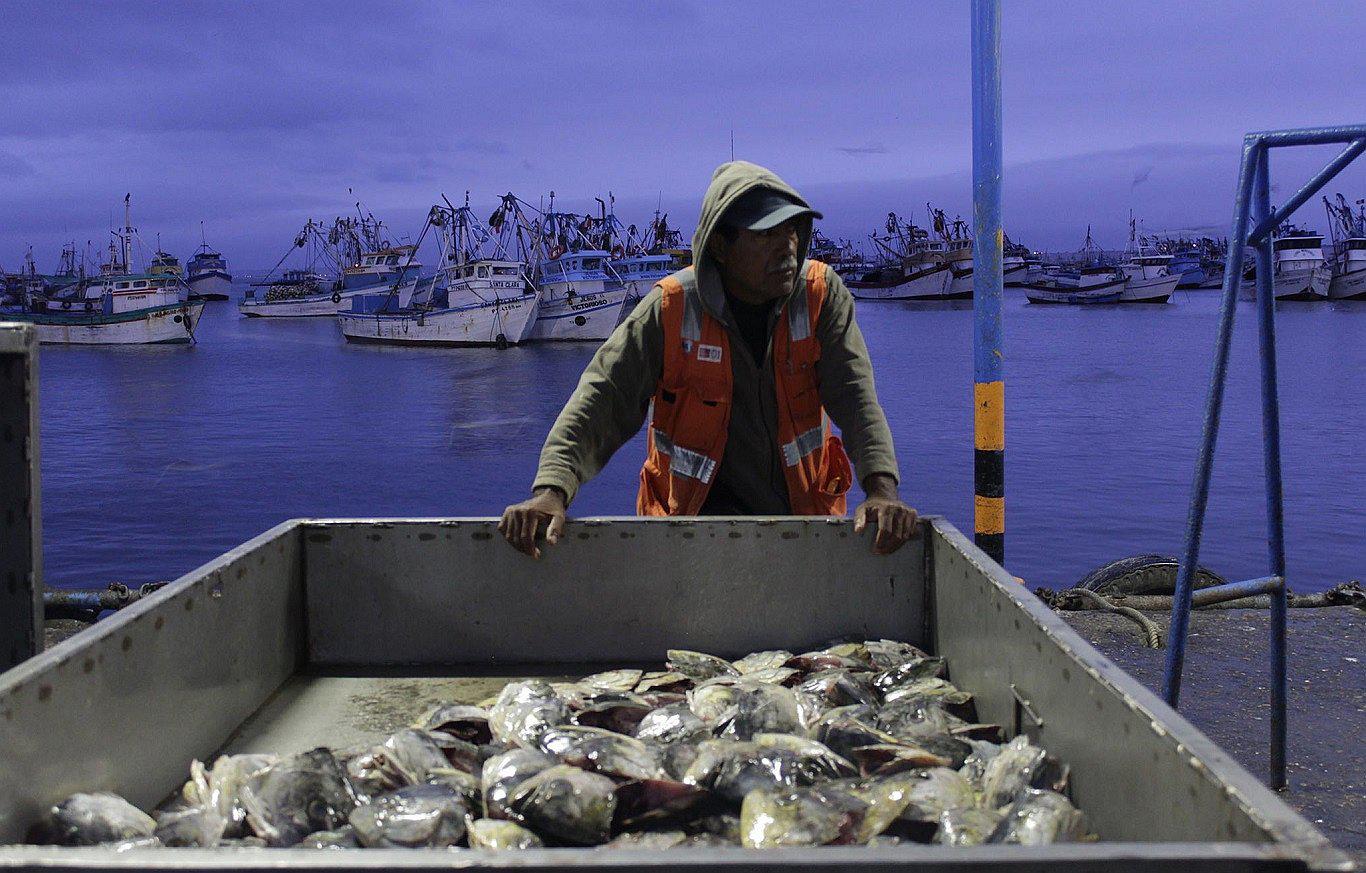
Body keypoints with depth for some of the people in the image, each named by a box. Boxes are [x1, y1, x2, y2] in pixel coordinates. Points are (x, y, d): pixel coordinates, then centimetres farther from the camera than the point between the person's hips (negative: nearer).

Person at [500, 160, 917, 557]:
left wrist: (881, 489, -31)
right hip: (697, 513, -2)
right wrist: (551, 491, -31)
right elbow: (601, 398, -15)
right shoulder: (670, 309, -10)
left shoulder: (823, 295, -5)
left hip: (804, 510, 2)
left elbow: (855, 398, -13)